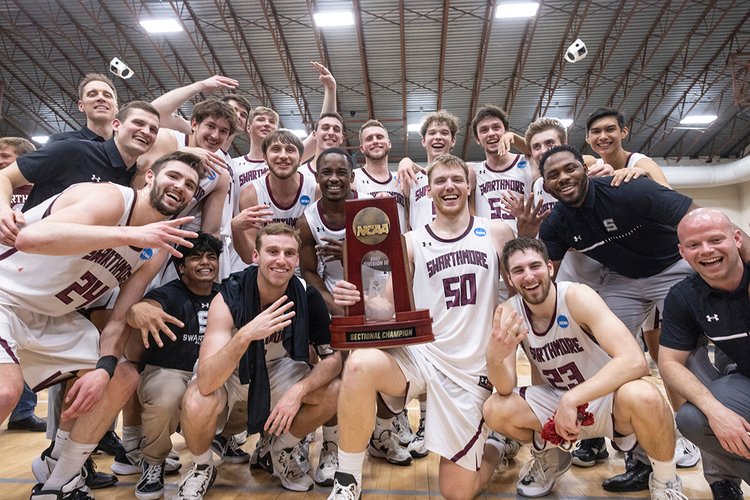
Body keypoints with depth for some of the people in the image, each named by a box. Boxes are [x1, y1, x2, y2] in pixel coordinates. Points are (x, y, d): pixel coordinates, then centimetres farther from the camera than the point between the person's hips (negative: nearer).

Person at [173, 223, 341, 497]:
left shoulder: (308, 297, -21)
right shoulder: (229, 297, -30)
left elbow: (334, 356, -18)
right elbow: (206, 382, -38)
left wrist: (299, 391, -34)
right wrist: (245, 335, -55)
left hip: (277, 366, 3)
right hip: (226, 371, -2)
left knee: (334, 393, -18)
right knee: (197, 406, -33)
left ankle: (278, 452, 10)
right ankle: (202, 469, 3)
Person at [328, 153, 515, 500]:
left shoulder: (496, 233, 5)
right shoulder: (412, 243, 3)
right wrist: (355, 300, -24)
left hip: (469, 369, 0)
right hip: (419, 355, 0)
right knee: (361, 365, -34)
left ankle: (497, 447, 40)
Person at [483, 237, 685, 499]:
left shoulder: (577, 296, -24)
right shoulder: (509, 312, -12)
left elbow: (635, 361, -34)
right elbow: (506, 389, -15)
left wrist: (572, 400, -39)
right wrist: (495, 357, -38)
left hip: (608, 397, -3)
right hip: (559, 401, 4)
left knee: (642, 397, -36)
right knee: (495, 410, -19)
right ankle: (551, 453, 16)